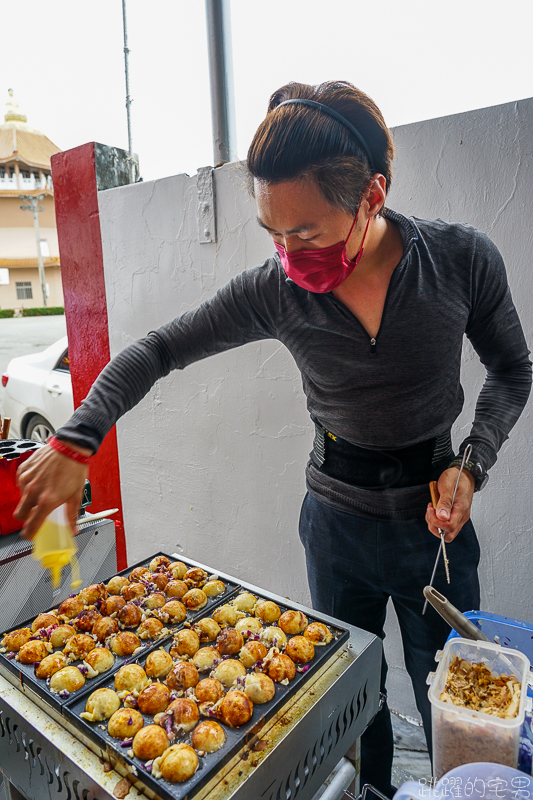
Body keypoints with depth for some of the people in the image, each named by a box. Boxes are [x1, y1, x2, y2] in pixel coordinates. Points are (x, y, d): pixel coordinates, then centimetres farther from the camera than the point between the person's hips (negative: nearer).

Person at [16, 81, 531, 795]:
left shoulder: (462, 258, -13)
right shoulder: (275, 292, -13)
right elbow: (156, 351, -6)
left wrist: (472, 464, -11)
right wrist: (75, 441, -17)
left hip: (434, 520, 0)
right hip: (336, 520, 1)